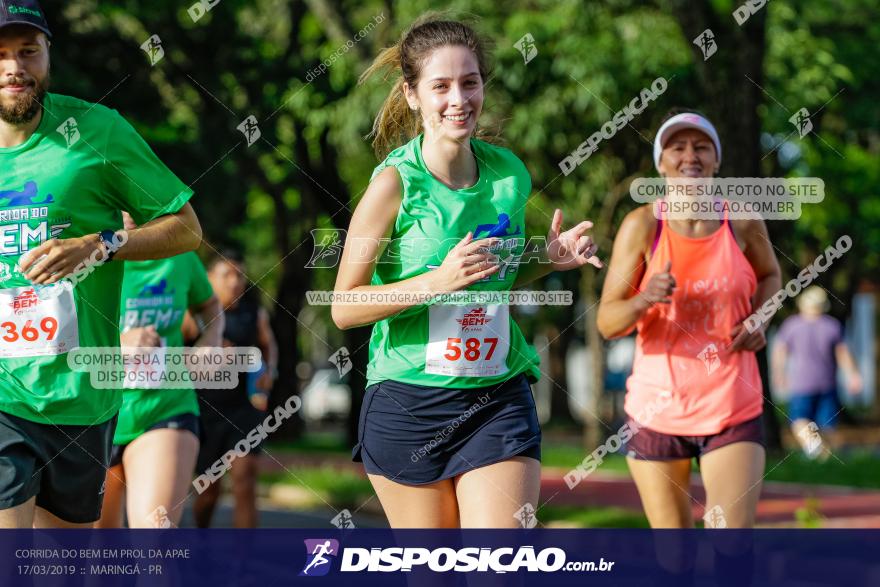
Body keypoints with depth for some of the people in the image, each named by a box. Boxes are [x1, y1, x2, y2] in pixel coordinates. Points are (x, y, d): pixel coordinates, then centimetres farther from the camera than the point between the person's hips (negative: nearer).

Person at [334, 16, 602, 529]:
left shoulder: (509, 174, 3)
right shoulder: (396, 183, -12)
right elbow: (344, 307, -11)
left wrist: (548, 260, 0)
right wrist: (436, 281, -22)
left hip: (501, 399, 3)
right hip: (408, 405, -3)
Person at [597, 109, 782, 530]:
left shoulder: (743, 222, -2)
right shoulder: (642, 226, -8)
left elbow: (770, 275, 20)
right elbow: (606, 322, -9)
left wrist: (759, 319, -1)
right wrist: (644, 301, -30)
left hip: (733, 412, 0)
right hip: (657, 411, 0)